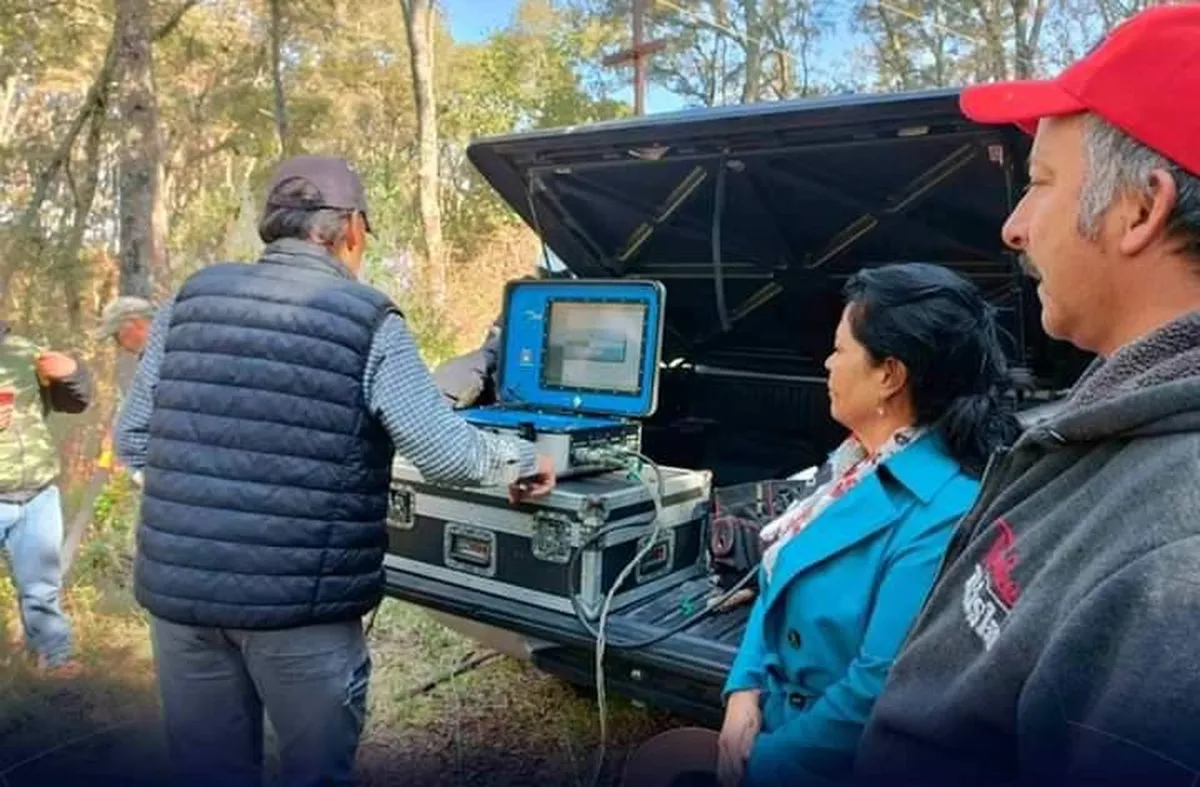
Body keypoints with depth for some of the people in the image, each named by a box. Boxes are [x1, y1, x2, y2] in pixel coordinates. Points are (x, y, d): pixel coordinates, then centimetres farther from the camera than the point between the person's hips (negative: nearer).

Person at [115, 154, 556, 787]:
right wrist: (523, 460, 6)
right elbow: (446, 454, -12)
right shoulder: (369, 323, -7)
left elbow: (132, 443, 9)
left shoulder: (188, 301, 6)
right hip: (298, 601, -4)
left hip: (177, 587, 5)